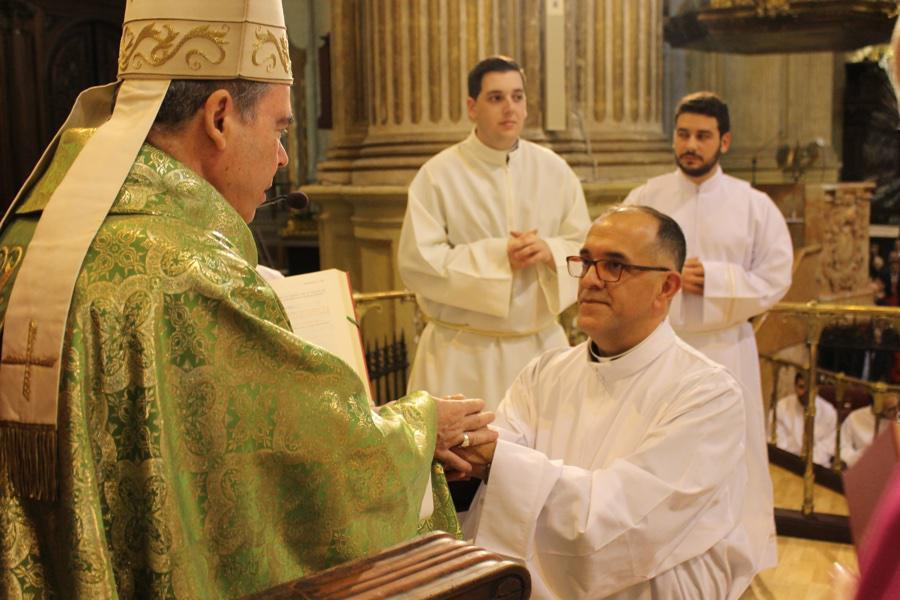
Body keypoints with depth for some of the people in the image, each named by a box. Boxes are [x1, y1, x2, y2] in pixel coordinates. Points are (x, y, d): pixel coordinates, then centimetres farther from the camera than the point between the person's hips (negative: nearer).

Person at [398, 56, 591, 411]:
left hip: (542, 344, 3)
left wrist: (550, 252, -16)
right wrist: (497, 257, -16)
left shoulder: (555, 171, 5)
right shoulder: (437, 175, -5)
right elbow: (415, 262, -12)